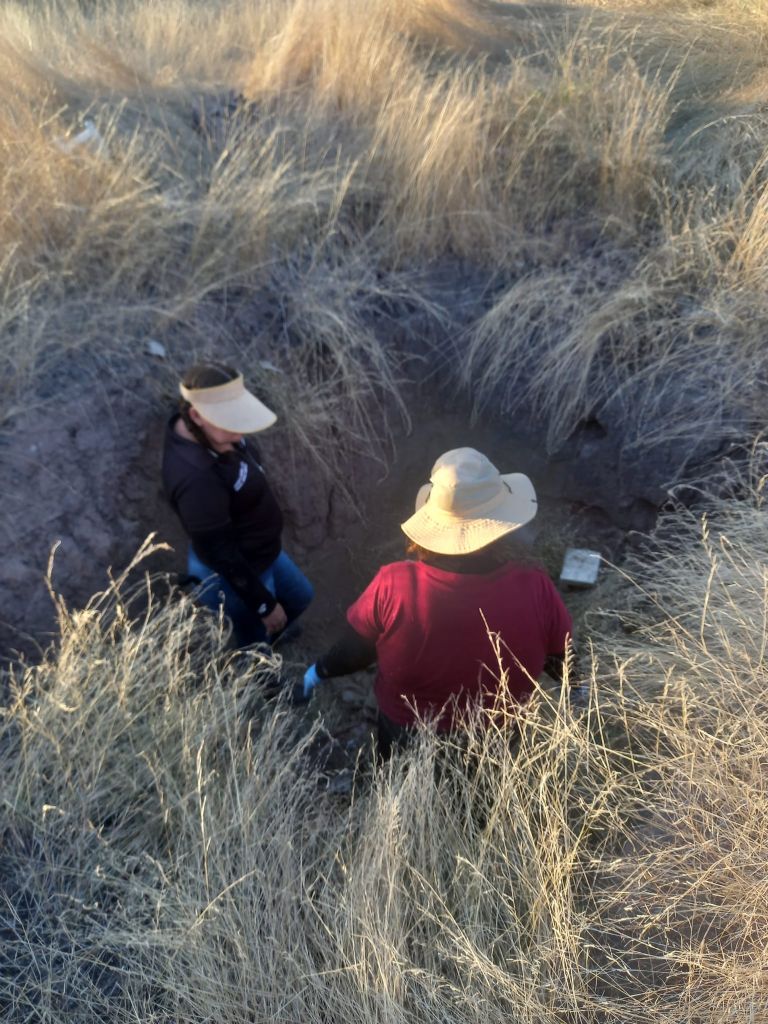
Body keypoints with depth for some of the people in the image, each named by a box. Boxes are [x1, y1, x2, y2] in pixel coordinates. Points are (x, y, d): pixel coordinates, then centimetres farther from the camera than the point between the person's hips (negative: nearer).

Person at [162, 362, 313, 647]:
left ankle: (269, 633, 59)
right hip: (231, 577, -9)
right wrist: (264, 605, -20)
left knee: (300, 597, 32)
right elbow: (220, 555, -31)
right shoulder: (195, 477, -40)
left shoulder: (209, 430, -14)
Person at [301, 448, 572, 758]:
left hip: (405, 738, -1)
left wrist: (319, 671, 9)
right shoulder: (535, 589, -29)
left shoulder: (391, 586, -31)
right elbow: (564, 659, -10)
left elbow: (352, 654, -14)